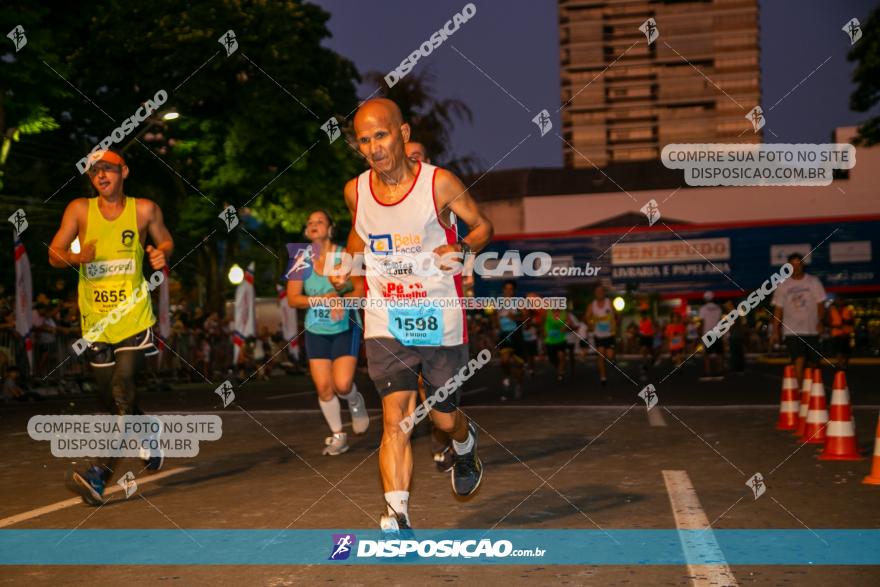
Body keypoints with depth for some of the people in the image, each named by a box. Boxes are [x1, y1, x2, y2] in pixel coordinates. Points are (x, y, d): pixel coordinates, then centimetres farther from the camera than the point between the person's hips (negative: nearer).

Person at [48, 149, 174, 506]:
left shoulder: (144, 210, 1)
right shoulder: (79, 210, 2)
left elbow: (166, 241, 16)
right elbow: (54, 255, 2)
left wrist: (162, 254, -8)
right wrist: (76, 258, -20)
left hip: (134, 318, -3)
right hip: (96, 321, 3)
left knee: (122, 389, -17)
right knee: (110, 397, 13)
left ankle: (100, 475, -21)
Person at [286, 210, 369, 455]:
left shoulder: (345, 256, -6)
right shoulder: (302, 261, -1)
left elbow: (362, 290, -7)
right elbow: (292, 299, -5)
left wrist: (343, 298, -26)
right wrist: (323, 299, -18)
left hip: (345, 329, -2)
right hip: (316, 332, 2)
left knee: (342, 385, -15)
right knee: (323, 387, -2)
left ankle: (355, 401, 22)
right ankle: (338, 435, 17)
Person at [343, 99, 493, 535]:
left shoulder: (439, 183, -11)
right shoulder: (355, 191, -1)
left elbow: (482, 225, 2)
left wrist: (461, 249, -18)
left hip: (440, 322, -1)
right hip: (385, 324, 1)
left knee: (443, 417, 12)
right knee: (395, 416, -15)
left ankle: (465, 445, 49)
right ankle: (397, 519, -18)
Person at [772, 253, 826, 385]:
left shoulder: (813, 282, 4)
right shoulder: (783, 286, 5)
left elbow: (820, 304, 0)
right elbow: (778, 310, 7)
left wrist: (820, 321, -16)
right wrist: (775, 331, 1)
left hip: (812, 330, 1)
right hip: (792, 331, -1)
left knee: (812, 364, 7)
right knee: (799, 361, -17)